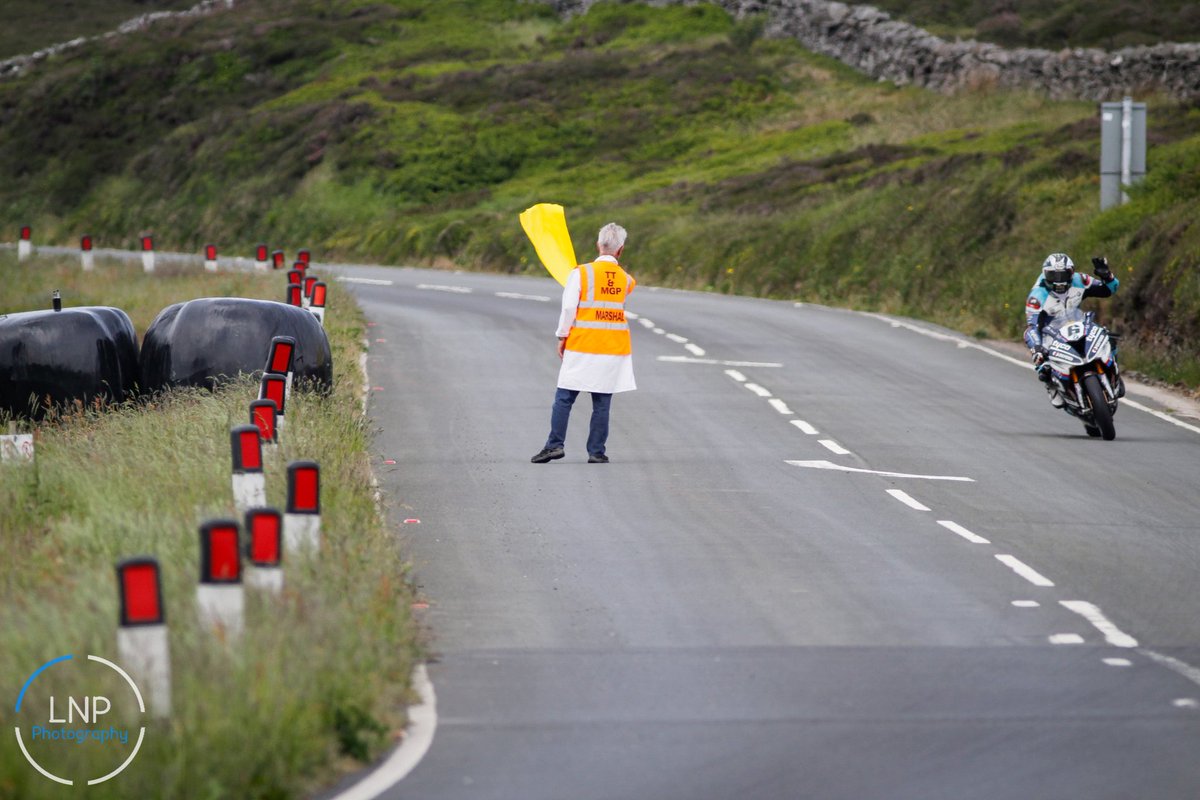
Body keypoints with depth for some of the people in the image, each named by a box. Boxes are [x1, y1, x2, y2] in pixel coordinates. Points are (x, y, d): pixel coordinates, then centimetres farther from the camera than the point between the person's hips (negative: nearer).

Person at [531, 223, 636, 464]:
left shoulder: (581, 273, -6)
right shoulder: (626, 280, 4)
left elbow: (569, 307, -10)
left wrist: (562, 337, 0)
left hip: (582, 345, -2)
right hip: (614, 348, 2)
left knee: (564, 398, 3)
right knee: (602, 402, 4)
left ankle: (555, 444, -4)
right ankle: (596, 451, 3)